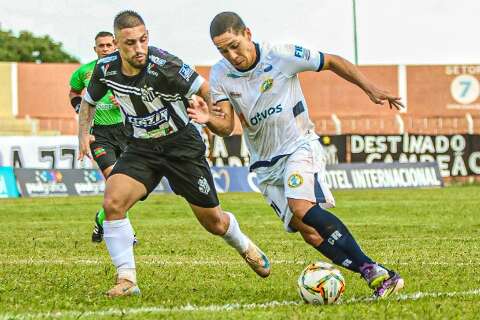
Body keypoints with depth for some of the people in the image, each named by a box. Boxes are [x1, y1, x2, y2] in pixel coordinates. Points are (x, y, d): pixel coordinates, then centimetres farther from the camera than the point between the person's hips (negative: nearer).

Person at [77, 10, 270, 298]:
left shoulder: (164, 65, -27)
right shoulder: (106, 68, -11)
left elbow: (206, 90, -18)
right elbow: (89, 101, 9)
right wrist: (83, 133, -4)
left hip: (182, 145, -3)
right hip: (142, 147, 3)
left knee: (213, 221, 8)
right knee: (113, 202, -23)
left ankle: (246, 247, 44)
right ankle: (127, 280, -15)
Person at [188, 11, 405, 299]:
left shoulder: (281, 56, -14)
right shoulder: (220, 75, -5)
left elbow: (333, 62, -3)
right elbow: (227, 127, -9)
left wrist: (371, 89, -8)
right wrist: (208, 120, -32)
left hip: (300, 145, -5)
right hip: (265, 164, 5)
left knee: (301, 207, -30)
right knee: (307, 230, -9)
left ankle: (375, 272, -30)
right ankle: (373, 274, -6)